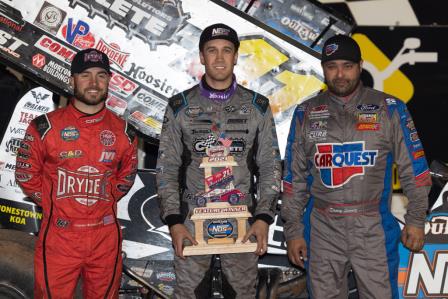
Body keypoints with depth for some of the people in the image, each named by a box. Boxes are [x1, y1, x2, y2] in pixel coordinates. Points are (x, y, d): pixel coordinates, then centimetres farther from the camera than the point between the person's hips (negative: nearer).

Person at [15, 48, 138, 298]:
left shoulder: (123, 131, 4)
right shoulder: (45, 127, -3)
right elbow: (26, 174, 4)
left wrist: (104, 201, 8)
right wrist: (53, 203, 1)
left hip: (106, 238, 2)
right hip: (59, 236, -2)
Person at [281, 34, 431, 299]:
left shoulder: (390, 109, -1)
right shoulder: (306, 114, 5)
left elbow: (414, 169, 2)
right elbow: (294, 177, 8)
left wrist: (416, 219, -2)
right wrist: (293, 229, 5)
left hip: (374, 230, -2)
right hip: (322, 230, 2)